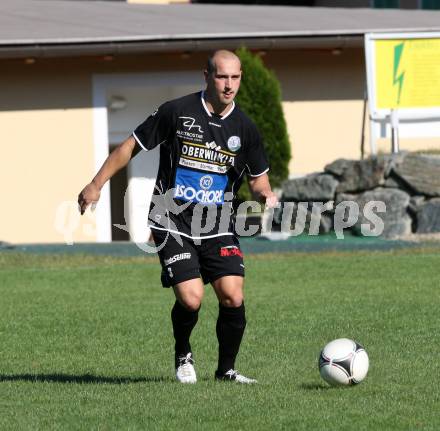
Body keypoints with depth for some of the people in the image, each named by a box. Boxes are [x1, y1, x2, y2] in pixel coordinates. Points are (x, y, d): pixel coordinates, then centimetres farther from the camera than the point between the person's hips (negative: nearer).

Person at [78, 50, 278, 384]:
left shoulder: (244, 128, 3)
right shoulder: (176, 112, -6)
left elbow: (258, 178, 14)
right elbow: (132, 146, 4)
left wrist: (266, 194, -10)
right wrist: (96, 185, 2)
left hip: (218, 226, 3)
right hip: (172, 222, -3)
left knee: (232, 295, -13)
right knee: (191, 298, -16)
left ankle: (226, 369, 9)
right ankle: (183, 355, 15)